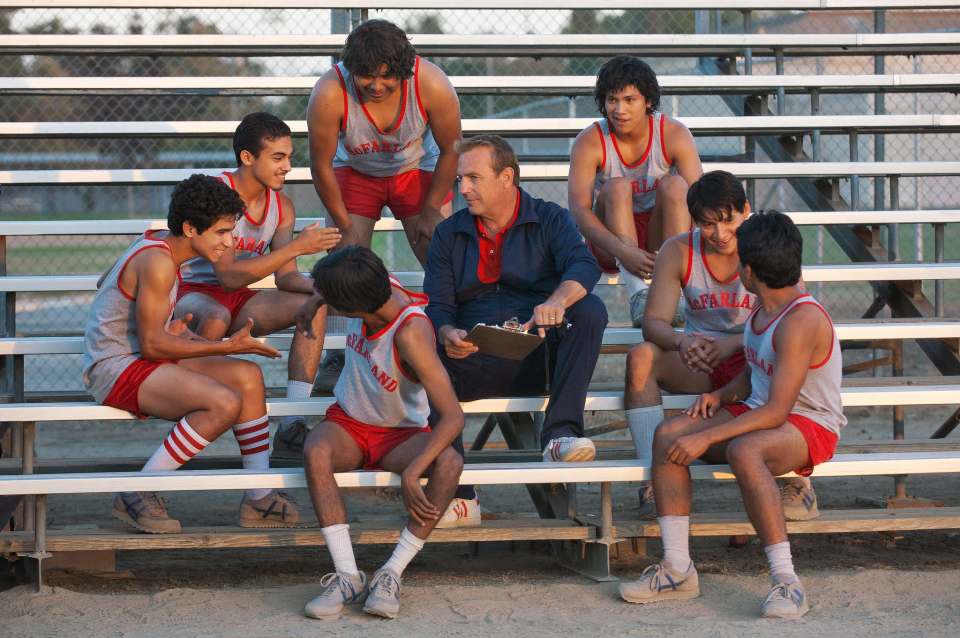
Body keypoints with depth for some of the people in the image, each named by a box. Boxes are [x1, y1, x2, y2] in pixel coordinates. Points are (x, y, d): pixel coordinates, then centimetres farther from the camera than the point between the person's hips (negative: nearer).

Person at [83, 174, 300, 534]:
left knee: (248, 376, -1)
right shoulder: (158, 262, -21)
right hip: (115, 369, -10)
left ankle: (258, 499, 1)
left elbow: (105, 283, 28)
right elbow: (151, 344, -22)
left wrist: (167, 328, 27)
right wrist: (226, 347, -20)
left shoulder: (158, 244, 10)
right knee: (225, 403, -27)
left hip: (139, 359, 10)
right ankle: (137, 495, -17)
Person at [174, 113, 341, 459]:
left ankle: (291, 428, -23)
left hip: (237, 301, 7)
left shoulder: (282, 206, 3)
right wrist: (297, 247, -30)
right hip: (192, 295, -7)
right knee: (216, 317, -41)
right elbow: (228, 276, -27)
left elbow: (285, 277, 2)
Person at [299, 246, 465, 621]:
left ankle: (391, 575, -29)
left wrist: (411, 473, -42)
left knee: (449, 464, -36)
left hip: (401, 433, -4)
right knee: (315, 452, -33)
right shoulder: (371, 287, -13)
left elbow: (453, 416, -34)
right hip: (348, 422, 4)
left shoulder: (411, 333, -30)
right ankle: (347, 575, -33)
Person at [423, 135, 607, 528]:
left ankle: (559, 433, -33)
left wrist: (557, 300, -37)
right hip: (475, 360, 1)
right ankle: (458, 498, -31)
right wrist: (447, 335, -20)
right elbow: (437, 307, 6)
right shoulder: (449, 234, 15)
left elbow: (584, 266, -14)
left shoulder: (549, 220, 7)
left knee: (590, 311, -28)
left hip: (539, 358, -1)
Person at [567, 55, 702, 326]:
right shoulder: (590, 142, -14)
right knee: (617, 187, -28)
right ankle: (636, 292, -43)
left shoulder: (674, 134, -11)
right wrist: (623, 251, -40)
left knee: (674, 184, -26)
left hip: (661, 235, 1)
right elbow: (579, 210, -24)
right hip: (610, 239, -1)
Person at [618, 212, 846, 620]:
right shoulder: (763, 308, 7)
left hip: (810, 425, -9)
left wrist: (706, 438, -28)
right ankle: (677, 570, -10)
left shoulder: (802, 321, -23)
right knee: (668, 435, -11)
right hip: (758, 413, 9)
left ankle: (786, 582, -36)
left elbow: (776, 411, -27)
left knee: (743, 451, -40)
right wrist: (721, 396, 2)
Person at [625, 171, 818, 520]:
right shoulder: (677, 252, -2)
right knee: (641, 357, -27)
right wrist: (682, 341, -33)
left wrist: (735, 342, -31)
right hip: (698, 362, 2)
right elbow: (653, 321, -8)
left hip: (755, 360, -2)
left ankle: (797, 484, -19)